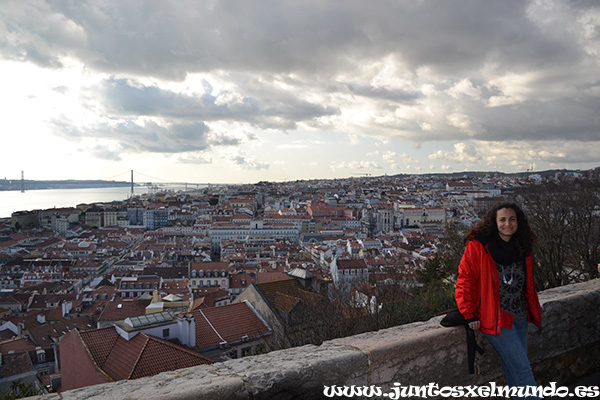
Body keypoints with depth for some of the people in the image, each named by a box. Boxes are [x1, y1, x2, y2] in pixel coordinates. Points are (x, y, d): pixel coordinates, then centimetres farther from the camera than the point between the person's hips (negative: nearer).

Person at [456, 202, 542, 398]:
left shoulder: (522, 248, 8)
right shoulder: (477, 246, -13)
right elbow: (465, 279, -12)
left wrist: (534, 309, 20)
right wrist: (469, 314, -14)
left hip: (519, 317, 6)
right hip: (495, 318, -6)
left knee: (513, 368, 14)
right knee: (521, 367, -4)